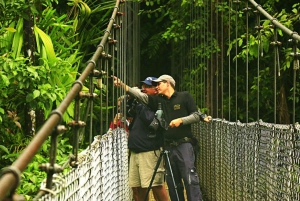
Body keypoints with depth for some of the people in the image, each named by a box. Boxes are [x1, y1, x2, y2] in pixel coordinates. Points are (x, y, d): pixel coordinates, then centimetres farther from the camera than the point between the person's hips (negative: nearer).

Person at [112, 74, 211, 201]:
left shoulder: (185, 96, 2)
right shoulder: (158, 100, 12)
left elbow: (197, 116, 0)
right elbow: (141, 96, 0)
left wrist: (181, 120, -14)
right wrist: (122, 85, -11)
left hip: (184, 145, -5)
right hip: (168, 147, 5)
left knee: (190, 180, -12)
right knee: (172, 182, 7)